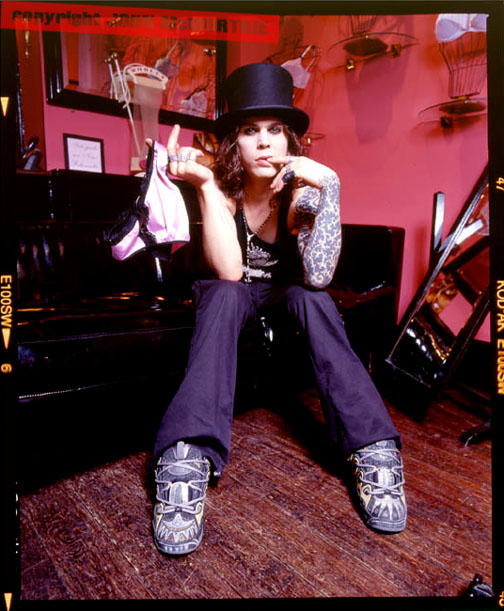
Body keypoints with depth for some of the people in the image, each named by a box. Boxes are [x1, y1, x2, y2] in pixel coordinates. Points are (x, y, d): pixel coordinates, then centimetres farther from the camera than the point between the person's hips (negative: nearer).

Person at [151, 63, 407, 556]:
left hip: (287, 298, 1)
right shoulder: (224, 188, -15)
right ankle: (187, 460, -42)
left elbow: (317, 275, -31)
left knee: (311, 295, -32)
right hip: (232, 300, 0)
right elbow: (229, 271, -31)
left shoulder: (302, 191, -16)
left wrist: (328, 185, -36)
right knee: (224, 293, -33)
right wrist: (205, 184, -36)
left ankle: (374, 453, -35)